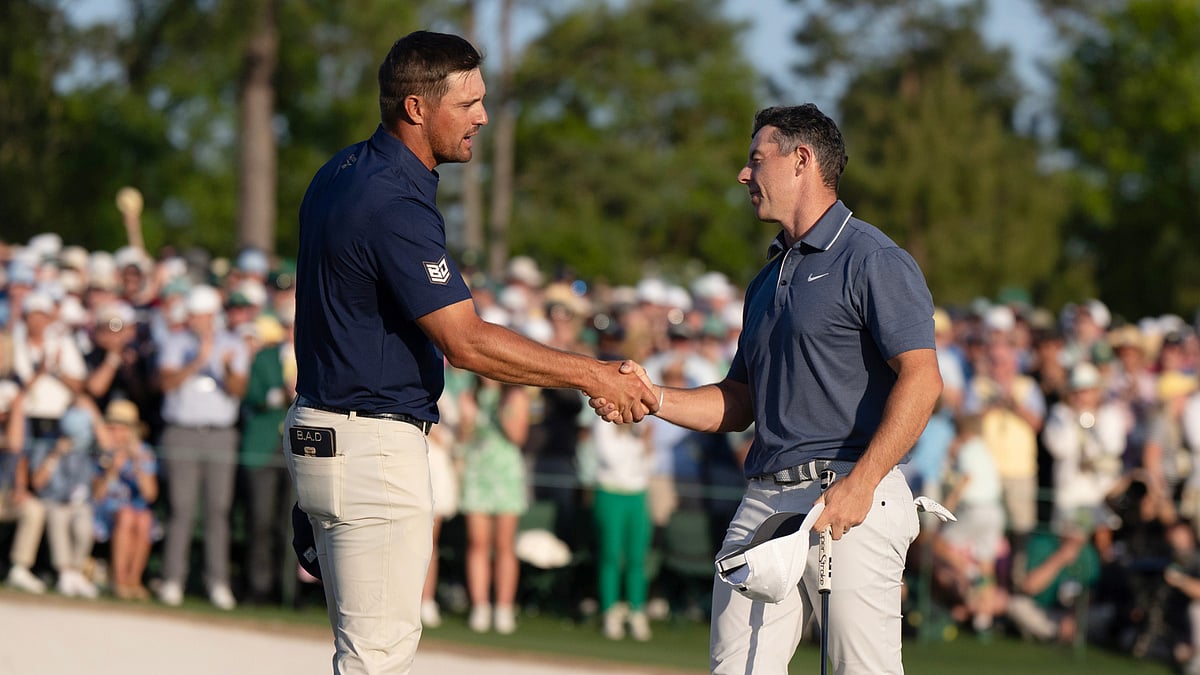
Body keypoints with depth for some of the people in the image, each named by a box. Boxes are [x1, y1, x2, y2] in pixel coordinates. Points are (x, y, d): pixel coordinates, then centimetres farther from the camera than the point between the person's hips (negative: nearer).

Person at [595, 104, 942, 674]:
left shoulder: (873, 262, -4)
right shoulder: (769, 278, 24)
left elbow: (921, 380, -15)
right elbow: (738, 405, 25)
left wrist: (860, 483, -23)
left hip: (851, 498, -8)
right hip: (765, 503, 8)